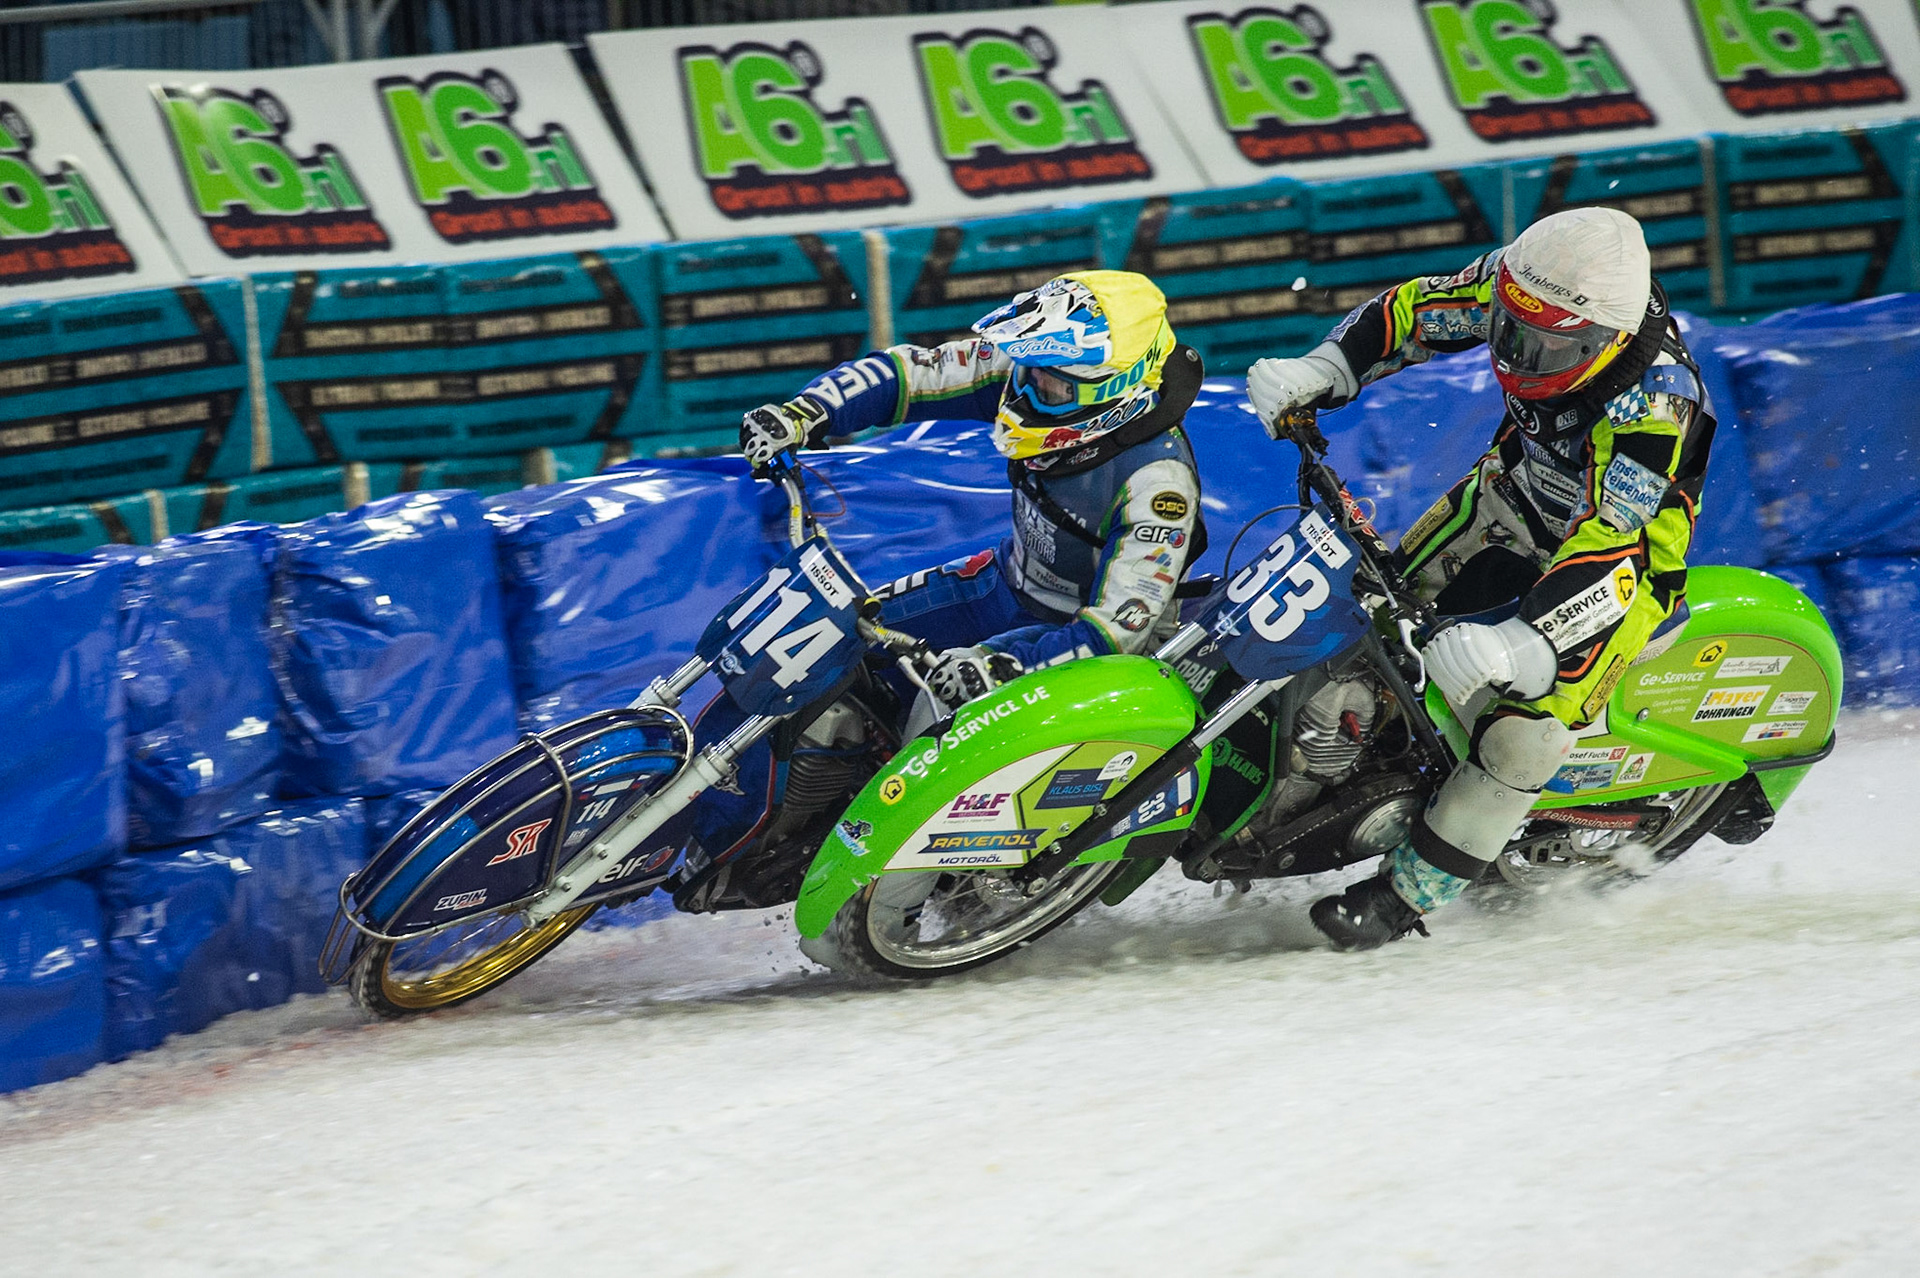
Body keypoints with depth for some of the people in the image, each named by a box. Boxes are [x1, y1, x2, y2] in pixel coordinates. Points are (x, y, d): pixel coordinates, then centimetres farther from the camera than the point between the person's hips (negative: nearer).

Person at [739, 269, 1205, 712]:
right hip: (1013, 581, 7)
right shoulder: (1033, 366, -17)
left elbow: (1120, 626, -36)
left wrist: (1006, 667, -49)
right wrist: (802, 413, -29)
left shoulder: (1157, 480, -34)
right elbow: (911, 372, -13)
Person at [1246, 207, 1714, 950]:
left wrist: (1524, 646, -59)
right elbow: (1414, 310, -4)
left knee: (1524, 731, -21)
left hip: (1629, 550, -7)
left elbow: (1602, 547, -47)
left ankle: (1411, 893, -7)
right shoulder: (1520, 283, -22)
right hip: (1516, 494, 7)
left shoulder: (1652, 401, -41)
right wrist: (1321, 373, -18)